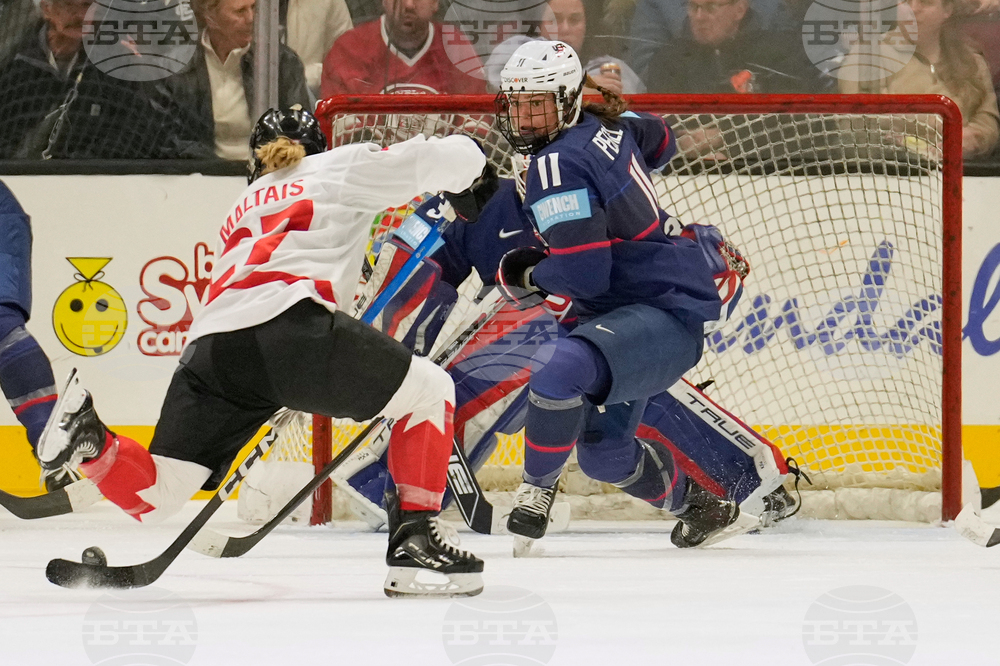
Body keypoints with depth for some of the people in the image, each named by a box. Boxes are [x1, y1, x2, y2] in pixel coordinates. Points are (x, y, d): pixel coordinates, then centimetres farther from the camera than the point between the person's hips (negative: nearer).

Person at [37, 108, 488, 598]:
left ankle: (89, 440, -16)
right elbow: (450, 160, 20)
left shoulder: (244, 206, 40)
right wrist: (465, 159, 42)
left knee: (154, 498, 11)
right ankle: (414, 539, 4)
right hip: (288, 328, -5)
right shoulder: (340, 167, 24)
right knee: (429, 390, 15)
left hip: (210, 349, 5)